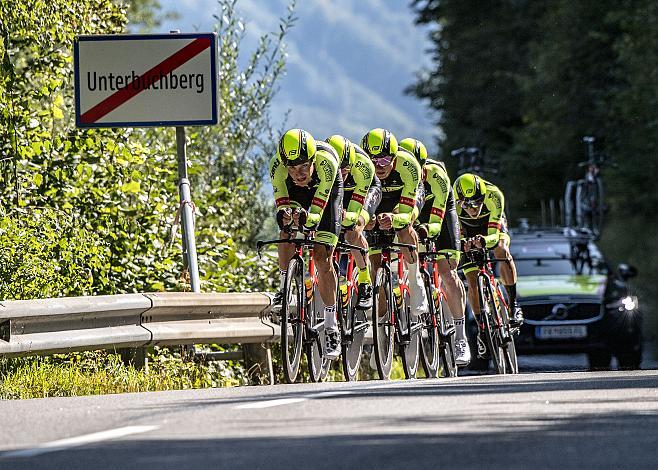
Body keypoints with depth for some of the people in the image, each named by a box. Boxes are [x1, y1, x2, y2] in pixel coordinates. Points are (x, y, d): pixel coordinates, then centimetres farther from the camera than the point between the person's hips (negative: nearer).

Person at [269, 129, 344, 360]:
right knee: (287, 233, -25)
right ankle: (284, 290, -3)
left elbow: (317, 213, -34)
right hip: (294, 193, 2)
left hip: (326, 189, -2)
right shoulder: (277, 165, -35)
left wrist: (307, 217, -56)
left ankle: (331, 327, -5)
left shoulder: (326, 161, -41)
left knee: (322, 257, -11)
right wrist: (283, 215, -51)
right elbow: (282, 203, -28)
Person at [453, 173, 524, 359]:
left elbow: (494, 234, -35)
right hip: (468, 231, 1)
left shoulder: (493, 195, -37)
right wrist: (463, 243, -48)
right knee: (472, 282, -9)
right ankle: (482, 329, 6)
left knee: (502, 250, -32)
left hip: (492, 225, -1)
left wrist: (484, 240, -57)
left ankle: (514, 305, -24)